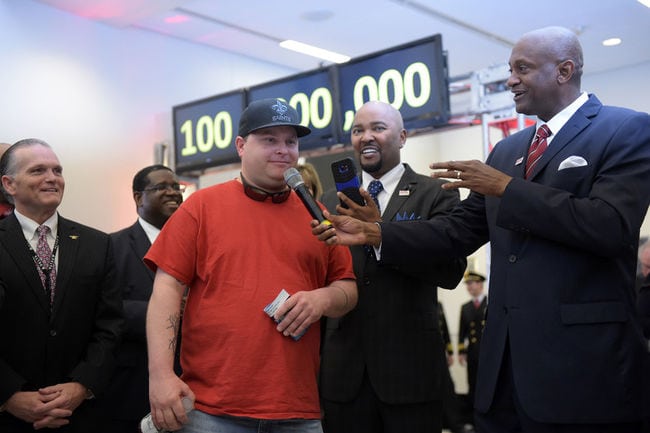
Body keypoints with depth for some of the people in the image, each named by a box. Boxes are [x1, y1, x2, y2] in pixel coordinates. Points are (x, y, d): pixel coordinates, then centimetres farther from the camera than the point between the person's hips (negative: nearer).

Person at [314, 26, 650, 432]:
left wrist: (506, 188, -14)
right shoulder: (508, 149, 16)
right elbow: (461, 230, 14)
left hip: (583, 355, -6)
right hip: (504, 354, 6)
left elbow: (611, 226, -18)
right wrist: (373, 233, 4)